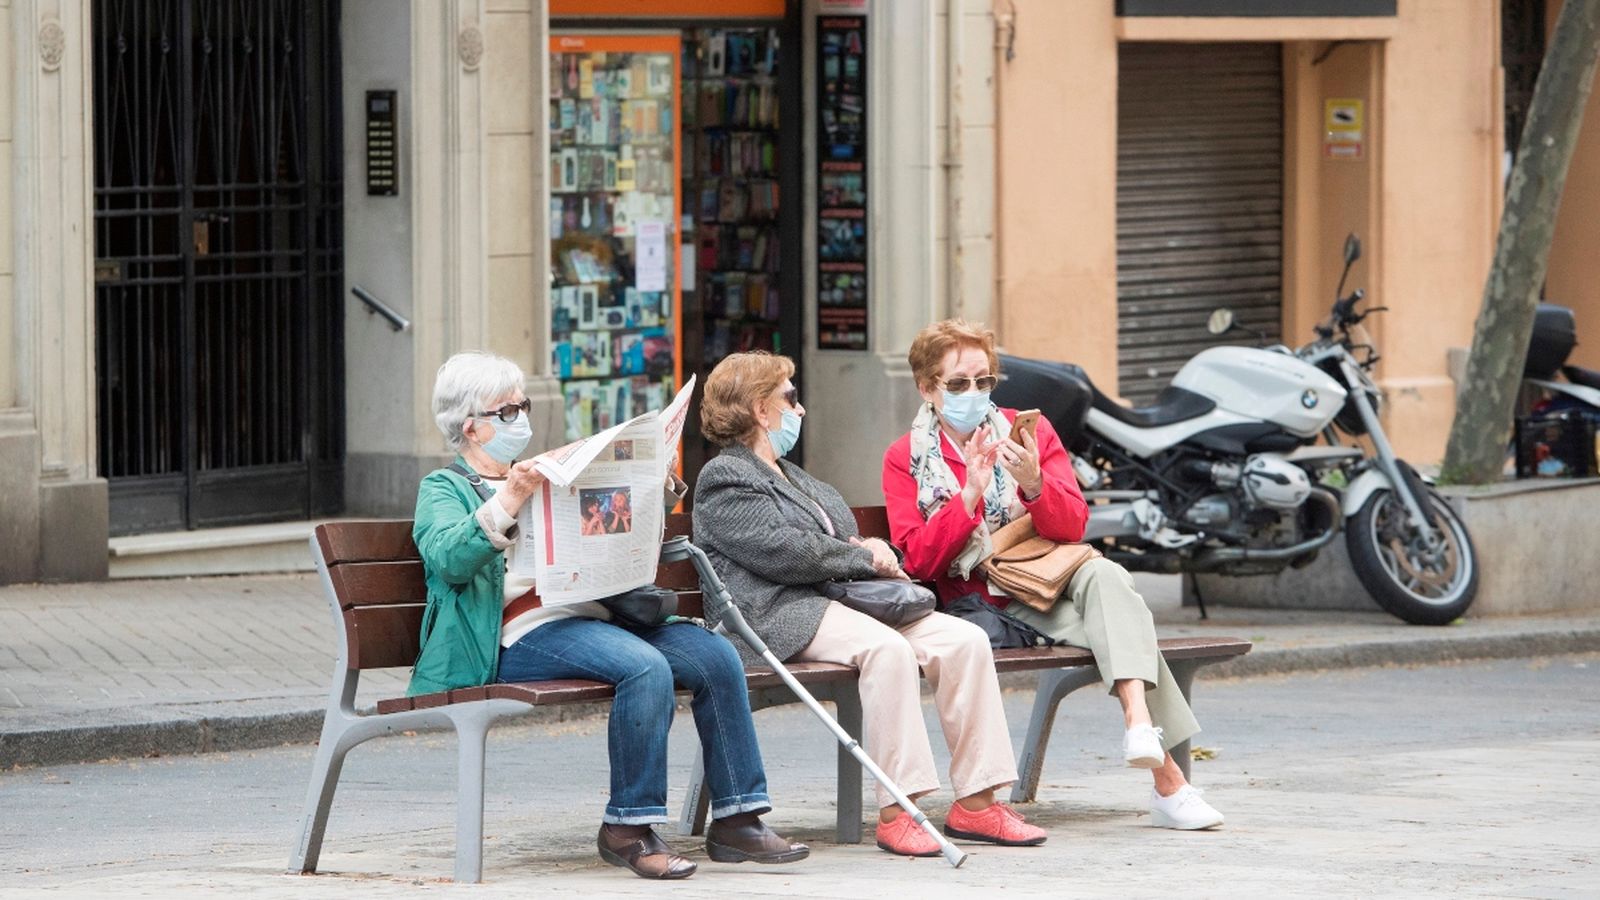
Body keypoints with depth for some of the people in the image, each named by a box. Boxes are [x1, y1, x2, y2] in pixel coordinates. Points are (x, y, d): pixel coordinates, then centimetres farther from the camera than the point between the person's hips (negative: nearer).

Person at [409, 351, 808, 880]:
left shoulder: (550, 477, 32)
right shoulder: (443, 489, 11)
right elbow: (448, 559, -11)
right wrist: (506, 503, -22)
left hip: (598, 616, 7)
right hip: (525, 634, -7)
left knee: (716, 656, -16)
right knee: (646, 668, -33)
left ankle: (735, 820, -15)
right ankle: (627, 829, -26)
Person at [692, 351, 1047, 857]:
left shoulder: (792, 477, 31)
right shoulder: (724, 479, 0)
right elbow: (785, 552, -13)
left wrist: (867, 550, 7)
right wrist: (865, 558, -4)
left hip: (841, 600, 9)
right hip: (781, 614, -9)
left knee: (965, 640, -12)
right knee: (886, 648, -37)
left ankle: (976, 803, -16)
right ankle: (894, 812, -39)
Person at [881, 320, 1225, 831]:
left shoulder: (1030, 432, 12)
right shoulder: (905, 460, 7)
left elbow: (1072, 528, 3)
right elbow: (919, 560, -6)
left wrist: (1034, 484, -18)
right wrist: (970, 493, -17)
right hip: (980, 603, -3)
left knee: (1106, 576, -34)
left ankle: (1139, 722, -53)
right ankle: (1166, 779, -39)